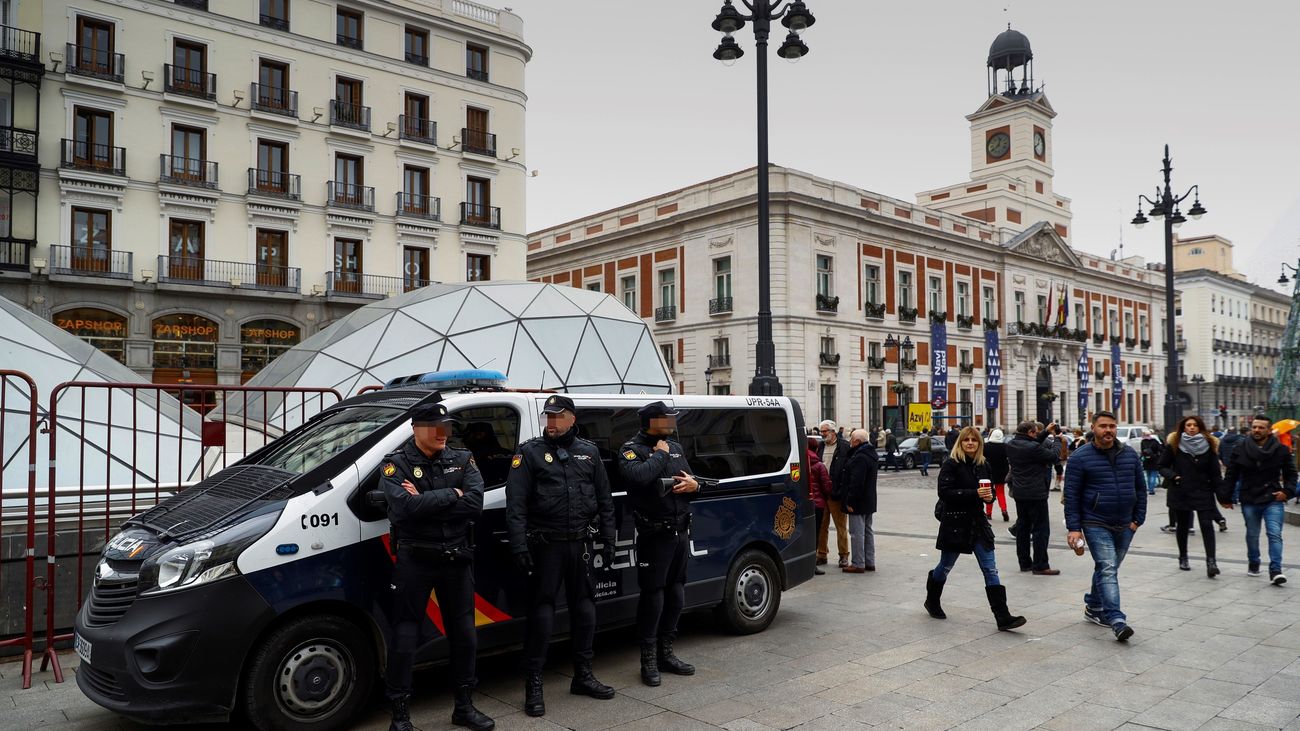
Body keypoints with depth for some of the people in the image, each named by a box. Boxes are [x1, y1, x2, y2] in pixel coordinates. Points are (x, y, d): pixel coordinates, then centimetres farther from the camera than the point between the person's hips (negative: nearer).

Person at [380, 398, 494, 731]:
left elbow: (475, 504, -12)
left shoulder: (462, 460, 4)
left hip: (457, 558, 4)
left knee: (464, 634, 12)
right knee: (405, 635, 2)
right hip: (414, 561, -4)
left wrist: (426, 503, -17)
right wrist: (450, 495, -16)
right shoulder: (396, 464, -6)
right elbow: (406, 507, -24)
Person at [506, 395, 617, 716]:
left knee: (584, 607, 12)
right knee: (541, 611, -1)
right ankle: (533, 686, 9)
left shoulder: (589, 452, 9)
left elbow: (604, 500, 13)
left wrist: (608, 541, 8)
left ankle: (583, 676, 27)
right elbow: (515, 505, -9)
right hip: (546, 544, -4)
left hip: (580, 544, 4)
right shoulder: (530, 452, -3)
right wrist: (519, 546, -17)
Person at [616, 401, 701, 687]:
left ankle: (666, 654, 27)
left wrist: (694, 485, -2)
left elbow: (692, 482, 22)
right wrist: (660, 454, -17)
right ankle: (649, 661, 9)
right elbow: (638, 477, -30)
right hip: (654, 536, -7)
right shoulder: (632, 449, -8)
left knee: (676, 595, 13)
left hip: (680, 533, 7)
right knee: (652, 596, -2)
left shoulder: (676, 448, 15)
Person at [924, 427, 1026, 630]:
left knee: (990, 569, 0)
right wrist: (975, 493, -26)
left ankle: (1003, 617, -1)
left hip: (978, 522, 5)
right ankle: (932, 601, 35)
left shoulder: (983, 464, 7)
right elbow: (945, 492, -20)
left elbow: (989, 490, 19)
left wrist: (989, 496, -6)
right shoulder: (951, 463, -11)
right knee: (945, 566, 11)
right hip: (955, 522, -5)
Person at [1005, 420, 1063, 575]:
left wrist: (1046, 433, 12)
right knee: (1041, 529, -1)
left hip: (1019, 493, 8)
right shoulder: (1032, 447, -22)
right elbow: (1055, 456, -14)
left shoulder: (1011, 445, 2)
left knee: (1023, 527, 14)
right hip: (1036, 494, -8)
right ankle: (1040, 566, 0)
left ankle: (1025, 563, 20)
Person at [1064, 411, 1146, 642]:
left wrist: (1138, 519, 4)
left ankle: (1093, 607, 32)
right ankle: (1116, 621, -17)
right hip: (1096, 525, -5)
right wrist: (1074, 528, -12)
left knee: (1108, 569, 16)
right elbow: (1071, 495, -8)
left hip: (1125, 526, 5)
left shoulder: (1130, 455, 6)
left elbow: (1140, 488, 12)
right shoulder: (1081, 457, -8)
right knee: (1107, 570, -13)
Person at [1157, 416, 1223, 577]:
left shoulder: (1208, 445, 1)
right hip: (1180, 492, 0)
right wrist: (1173, 476, -15)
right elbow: (1162, 466, 4)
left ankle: (1211, 561, -12)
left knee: (1207, 525, -10)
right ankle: (1183, 558, 27)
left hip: (1203, 492, 0)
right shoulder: (1174, 445, -3)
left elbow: (1215, 473, 2)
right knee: (1182, 526, 11)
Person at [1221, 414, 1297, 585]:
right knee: (1252, 535, 14)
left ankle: (1275, 570, -10)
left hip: (1273, 500, -1)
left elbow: (1291, 474, 8)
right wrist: (1225, 497, 3)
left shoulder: (1281, 450, -2)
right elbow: (1231, 476, 4)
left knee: (1275, 534, -11)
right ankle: (1253, 563, 32)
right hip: (1249, 501, 1)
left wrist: (1287, 491, -6)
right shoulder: (1241, 449, -1)